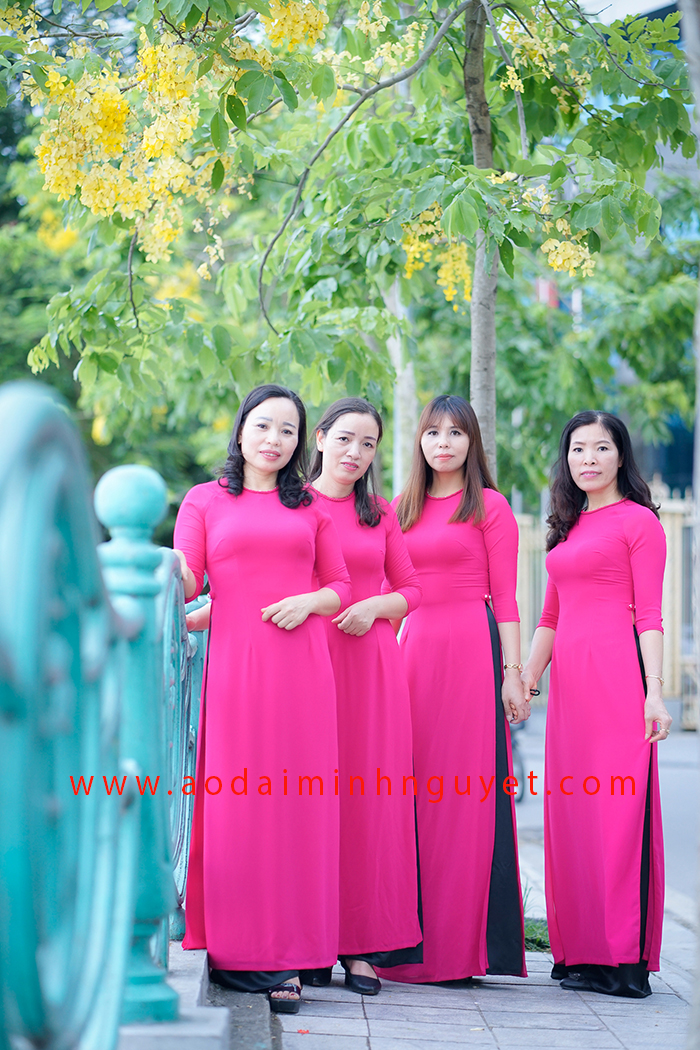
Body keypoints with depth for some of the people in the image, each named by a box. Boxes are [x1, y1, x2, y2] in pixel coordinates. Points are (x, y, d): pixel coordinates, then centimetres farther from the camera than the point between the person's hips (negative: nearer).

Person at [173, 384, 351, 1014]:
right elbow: (184, 582, 3)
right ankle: (235, 952, 0)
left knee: (295, 805, -3)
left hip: (301, 670, 1)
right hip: (232, 663, -1)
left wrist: (310, 601, -5)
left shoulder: (311, 507, 16)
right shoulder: (205, 501, 12)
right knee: (234, 802, -6)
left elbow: (340, 586, 16)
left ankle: (285, 960, 0)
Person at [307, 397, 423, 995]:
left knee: (370, 797, -1)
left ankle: (364, 947, 4)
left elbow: (411, 589, 16)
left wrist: (375, 607, -2)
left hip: (372, 663, 3)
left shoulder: (380, 514, 14)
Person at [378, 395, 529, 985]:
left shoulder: (490, 506, 4)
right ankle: (413, 941, 8)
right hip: (413, 650, 4)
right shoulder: (402, 508, 17)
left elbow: (505, 597, 0)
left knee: (467, 789, -5)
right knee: (415, 790, 2)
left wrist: (512, 671, -7)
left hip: (471, 649, -4)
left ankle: (463, 945, -1)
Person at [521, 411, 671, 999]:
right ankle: (581, 949, 12)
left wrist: (654, 692, -13)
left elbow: (649, 615, -6)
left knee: (617, 809, -7)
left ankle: (623, 960, -4)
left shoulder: (638, 521, 0)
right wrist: (527, 679, 16)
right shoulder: (570, 526, 20)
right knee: (572, 811, 6)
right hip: (569, 676, 7)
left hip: (617, 673, -7)